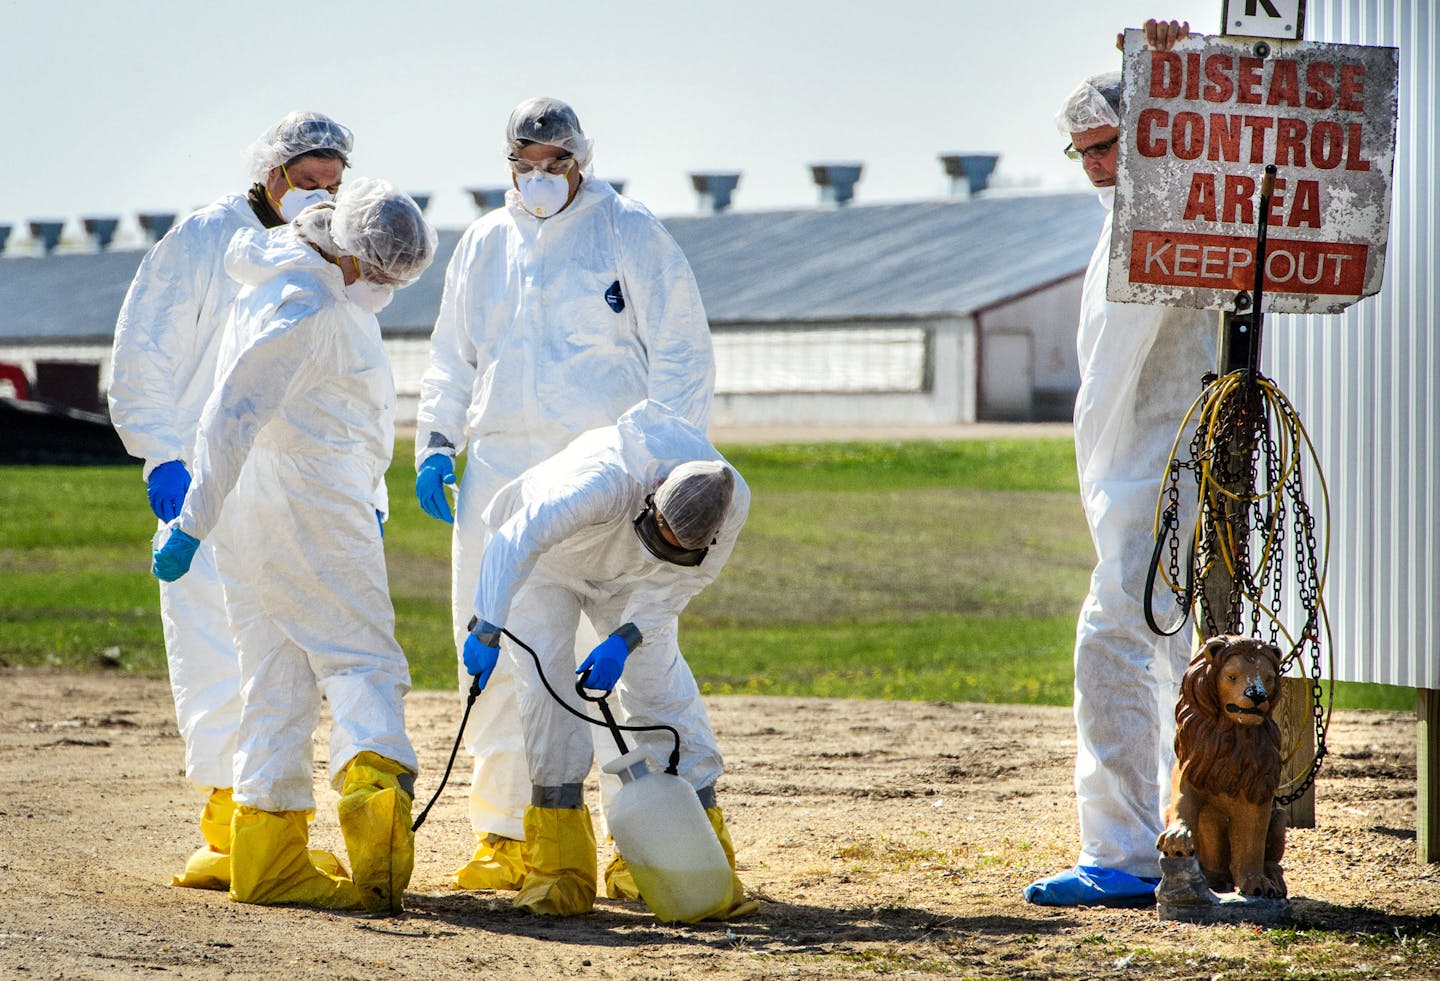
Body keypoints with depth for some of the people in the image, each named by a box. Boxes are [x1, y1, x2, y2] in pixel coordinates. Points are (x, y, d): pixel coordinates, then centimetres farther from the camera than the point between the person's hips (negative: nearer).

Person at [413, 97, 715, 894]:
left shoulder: (629, 235, 2)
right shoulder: (483, 246, 17)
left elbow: (681, 353, 1)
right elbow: (452, 357, 25)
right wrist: (435, 440, 10)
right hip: (499, 470, 5)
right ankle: (504, 833, 11)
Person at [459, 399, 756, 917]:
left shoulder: (731, 505, -30)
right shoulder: (607, 483, -46)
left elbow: (675, 583, -18)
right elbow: (514, 543, -50)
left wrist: (625, 642, -31)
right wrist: (488, 630, -58)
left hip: (627, 581, 3)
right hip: (549, 557, -3)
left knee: (660, 687, -9)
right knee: (547, 682, -17)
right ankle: (561, 874, -12)